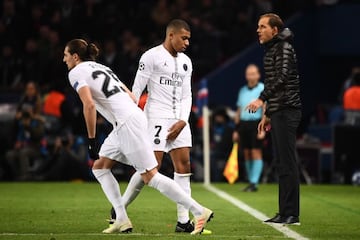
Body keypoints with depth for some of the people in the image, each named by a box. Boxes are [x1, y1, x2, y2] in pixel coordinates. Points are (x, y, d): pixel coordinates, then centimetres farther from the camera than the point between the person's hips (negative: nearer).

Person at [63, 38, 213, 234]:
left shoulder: (76, 73, -2)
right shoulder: (99, 67, 24)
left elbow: (89, 105, -16)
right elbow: (131, 96, 21)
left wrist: (91, 140, -11)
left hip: (127, 123, -10)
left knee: (150, 176, -8)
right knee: (99, 167, 16)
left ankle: (200, 212, -8)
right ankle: (122, 220, 8)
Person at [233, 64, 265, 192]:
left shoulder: (263, 89, -2)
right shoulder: (242, 91, 15)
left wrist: (263, 129, -17)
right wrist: (236, 130, 15)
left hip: (256, 124, -6)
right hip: (243, 124, 6)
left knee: (256, 154, -9)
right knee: (247, 154, 5)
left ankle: (254, 183, -11)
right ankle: (251, 181, 12)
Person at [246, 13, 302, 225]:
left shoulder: (284, 48, -9)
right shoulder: (272, 50, 21)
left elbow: (283, 76, -24)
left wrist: (262, 99, -31)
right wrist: (268, 114, 27)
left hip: (287, 110, -10)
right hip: (279, 112, 10)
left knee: (287, 163, -10)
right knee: (282, 164, 10)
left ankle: (291, 214, -11)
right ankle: (285, 213, 13)